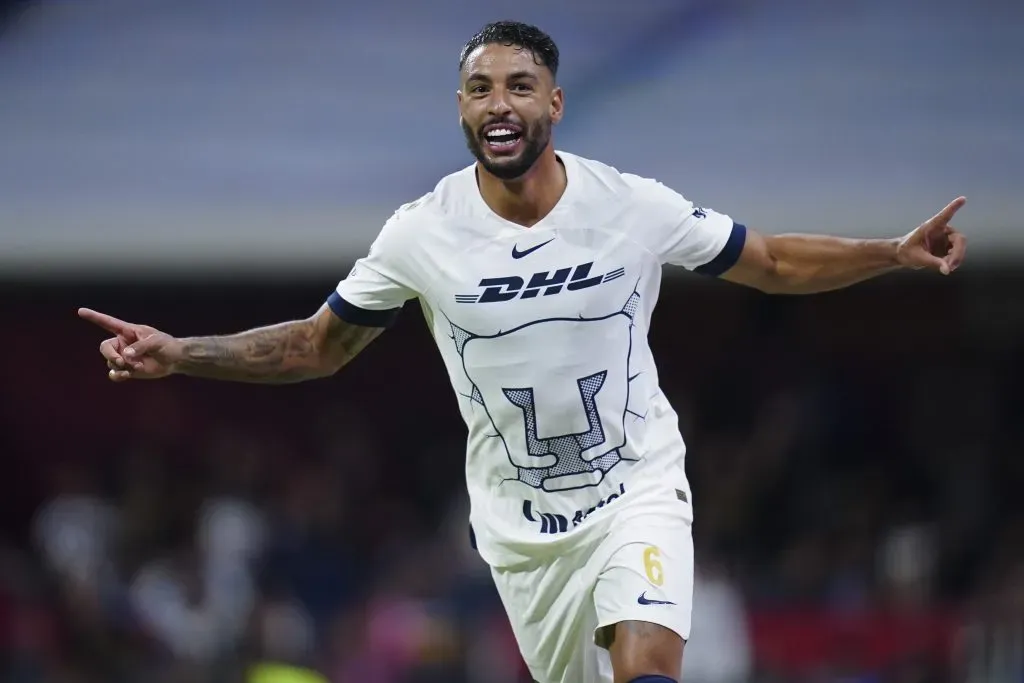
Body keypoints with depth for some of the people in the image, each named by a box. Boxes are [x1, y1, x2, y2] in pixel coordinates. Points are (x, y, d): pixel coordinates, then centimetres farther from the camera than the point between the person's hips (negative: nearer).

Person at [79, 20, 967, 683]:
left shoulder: (635, 207, -10)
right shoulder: (420, 235, -9)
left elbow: (775, 264, 3)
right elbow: (320, 346, 4)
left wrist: (895, 254, -10)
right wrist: (179, 355, -7)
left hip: (638, 488, -2)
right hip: (520, 519, 2)